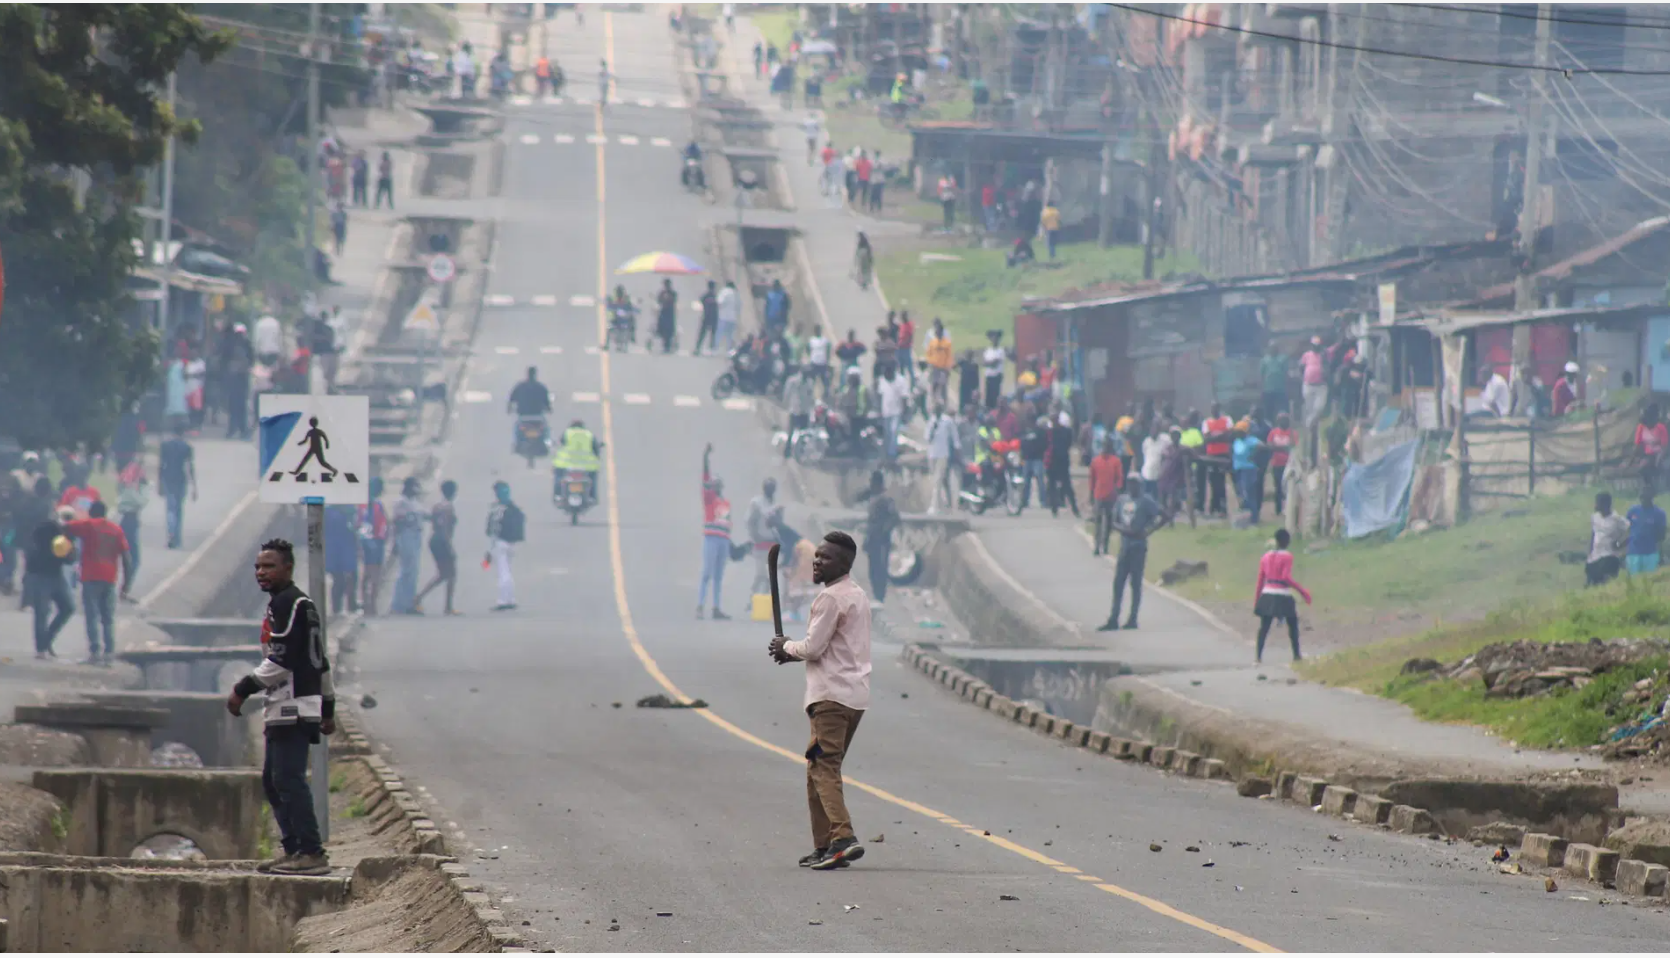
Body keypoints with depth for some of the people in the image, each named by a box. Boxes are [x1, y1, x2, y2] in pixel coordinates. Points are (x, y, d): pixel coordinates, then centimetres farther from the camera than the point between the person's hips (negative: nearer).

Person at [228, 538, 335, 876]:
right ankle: (294, 849, 14)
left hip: (293, 706, -11)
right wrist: (328, 707, 29)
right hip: (285, 708, 11)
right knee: (272, 781, 13)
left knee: (288, 779, -13)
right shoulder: (302, 604, 21)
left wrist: (244, 689, -15)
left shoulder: (287, 604, -11)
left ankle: (311, 853, -15)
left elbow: (281, 661, -19)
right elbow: (321, 661, 25)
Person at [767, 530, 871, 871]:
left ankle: (843, 838, -28)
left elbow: (813, 648, -15)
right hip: (856, 695, 10)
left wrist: (787, 647, 5)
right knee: (821, 769, 15)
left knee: (823, 767, -14)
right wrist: (795, 653, 17)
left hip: (831, 694, -10)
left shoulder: (831, 598, -12)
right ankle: (824, 846, 16)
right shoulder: (857, 594, 19)